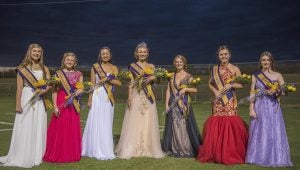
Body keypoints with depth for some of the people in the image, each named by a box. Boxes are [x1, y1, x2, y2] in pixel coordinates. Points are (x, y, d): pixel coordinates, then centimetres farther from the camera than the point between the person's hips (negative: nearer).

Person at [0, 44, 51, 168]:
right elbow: (19, 88, -4)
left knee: (38, 128, 5)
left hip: (39, 101, 3)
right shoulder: (22, 69, -1)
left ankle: (36, 156, 15)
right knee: (25, 128, 0)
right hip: (26, 99, -3)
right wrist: (18, 105, -10)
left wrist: (45, 90, -11)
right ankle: (22, 157, 11)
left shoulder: (44, 68, 9)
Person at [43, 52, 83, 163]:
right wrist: (55, 106, -11)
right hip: (61, 104, -2)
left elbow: (81, 89, 3)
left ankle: (72, 154, 17)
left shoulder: (78, 74, 8)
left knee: (72, 129, 5)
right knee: (59, 129, -1)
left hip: (73, 105, 2)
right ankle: (57, 154, 11)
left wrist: (74, 94, -18)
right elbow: (54, 91, -2)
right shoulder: (58, 74, 2)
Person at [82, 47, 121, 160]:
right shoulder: (95, 67, 3)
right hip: (98, 96, -2)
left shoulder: (114, 68, 8)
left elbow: (119, 83, -1)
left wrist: (108, 79, -14)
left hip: (109, 98, 2)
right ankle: (97, 150, 11)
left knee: (107, 123, 6)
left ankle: (106, 150, 16)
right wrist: (90, 99, -3)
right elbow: (92, 84, 2)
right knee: (96, 122, 0)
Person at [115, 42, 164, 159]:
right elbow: (130, 83, 0)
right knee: (134, 123, -2)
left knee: (148, 122, 3)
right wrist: (129, 97, -9)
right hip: (136, 96, -2)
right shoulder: (132, 66, 5)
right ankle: (131, 149, 5)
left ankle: (148, 148, 12)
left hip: (148, 97, 2)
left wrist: (152, 78, -13)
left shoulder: (151, 66, 12)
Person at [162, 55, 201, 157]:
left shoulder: (188, 76, 2)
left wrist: (185, 89, -17)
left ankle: (186, 150, 7)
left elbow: (195, 89, -1)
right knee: (174, 127, 3)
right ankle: (175, 150, 13)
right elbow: (168, 91, 8)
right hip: (173, 104, 2)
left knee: (184, 126, -4)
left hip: (184, 104, -2)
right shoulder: (172, 76, 10)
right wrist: (167, 104, 0)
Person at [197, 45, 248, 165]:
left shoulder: (234, 69, 0)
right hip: (218, 101, 3)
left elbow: (241, 84, 1)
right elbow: (210, 83, 19)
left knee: (229, 125, -8)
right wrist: (215, 91, 1)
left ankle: (230, 155, 5)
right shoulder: (214, 69, 11)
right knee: (216, 126, 2)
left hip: (230, 101, -3)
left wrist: (231, 85, -15)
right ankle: (216, 154, 14)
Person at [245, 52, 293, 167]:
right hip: (259, 107, 0)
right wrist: (251, 109, -6)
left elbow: (284, 91, 3)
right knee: (259, 132, 3)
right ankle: (259, 157, 13)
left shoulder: (277, 75, 4)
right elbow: (252, 93, 2)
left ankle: (274, 158, 12)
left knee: (274, 132, 0)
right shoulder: (255, 76, 6)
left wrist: (275, 92, -17)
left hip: (273, 107, 0)